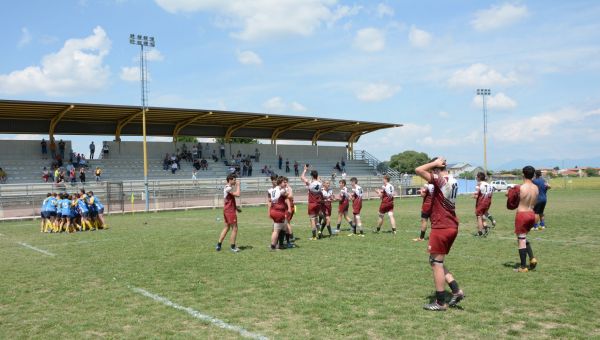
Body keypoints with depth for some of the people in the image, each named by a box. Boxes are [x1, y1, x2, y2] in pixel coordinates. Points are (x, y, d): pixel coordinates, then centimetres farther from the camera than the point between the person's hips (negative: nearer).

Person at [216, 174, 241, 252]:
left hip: (226, 210, 10)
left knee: (226, 228, 17)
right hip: (230, 211, -10)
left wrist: (236, 207, 18)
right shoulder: (228, 188, -18)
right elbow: (237, 194, -28)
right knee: (234, 229, -1)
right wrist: (238, 185, -17)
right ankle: (232, 246, 7)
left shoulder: (226, 188, 14)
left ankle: (219, 244, 18)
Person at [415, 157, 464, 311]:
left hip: (441, 228, -9)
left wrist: (435, 163, -10)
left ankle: (440, 302, 7)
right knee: (436, 262, 18)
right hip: (452, 227, 9)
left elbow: (419, 170, -23)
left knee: (437, 263, 1)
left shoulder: (440, 180, -17)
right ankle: (456, 291, 13)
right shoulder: (453, 181, 9)